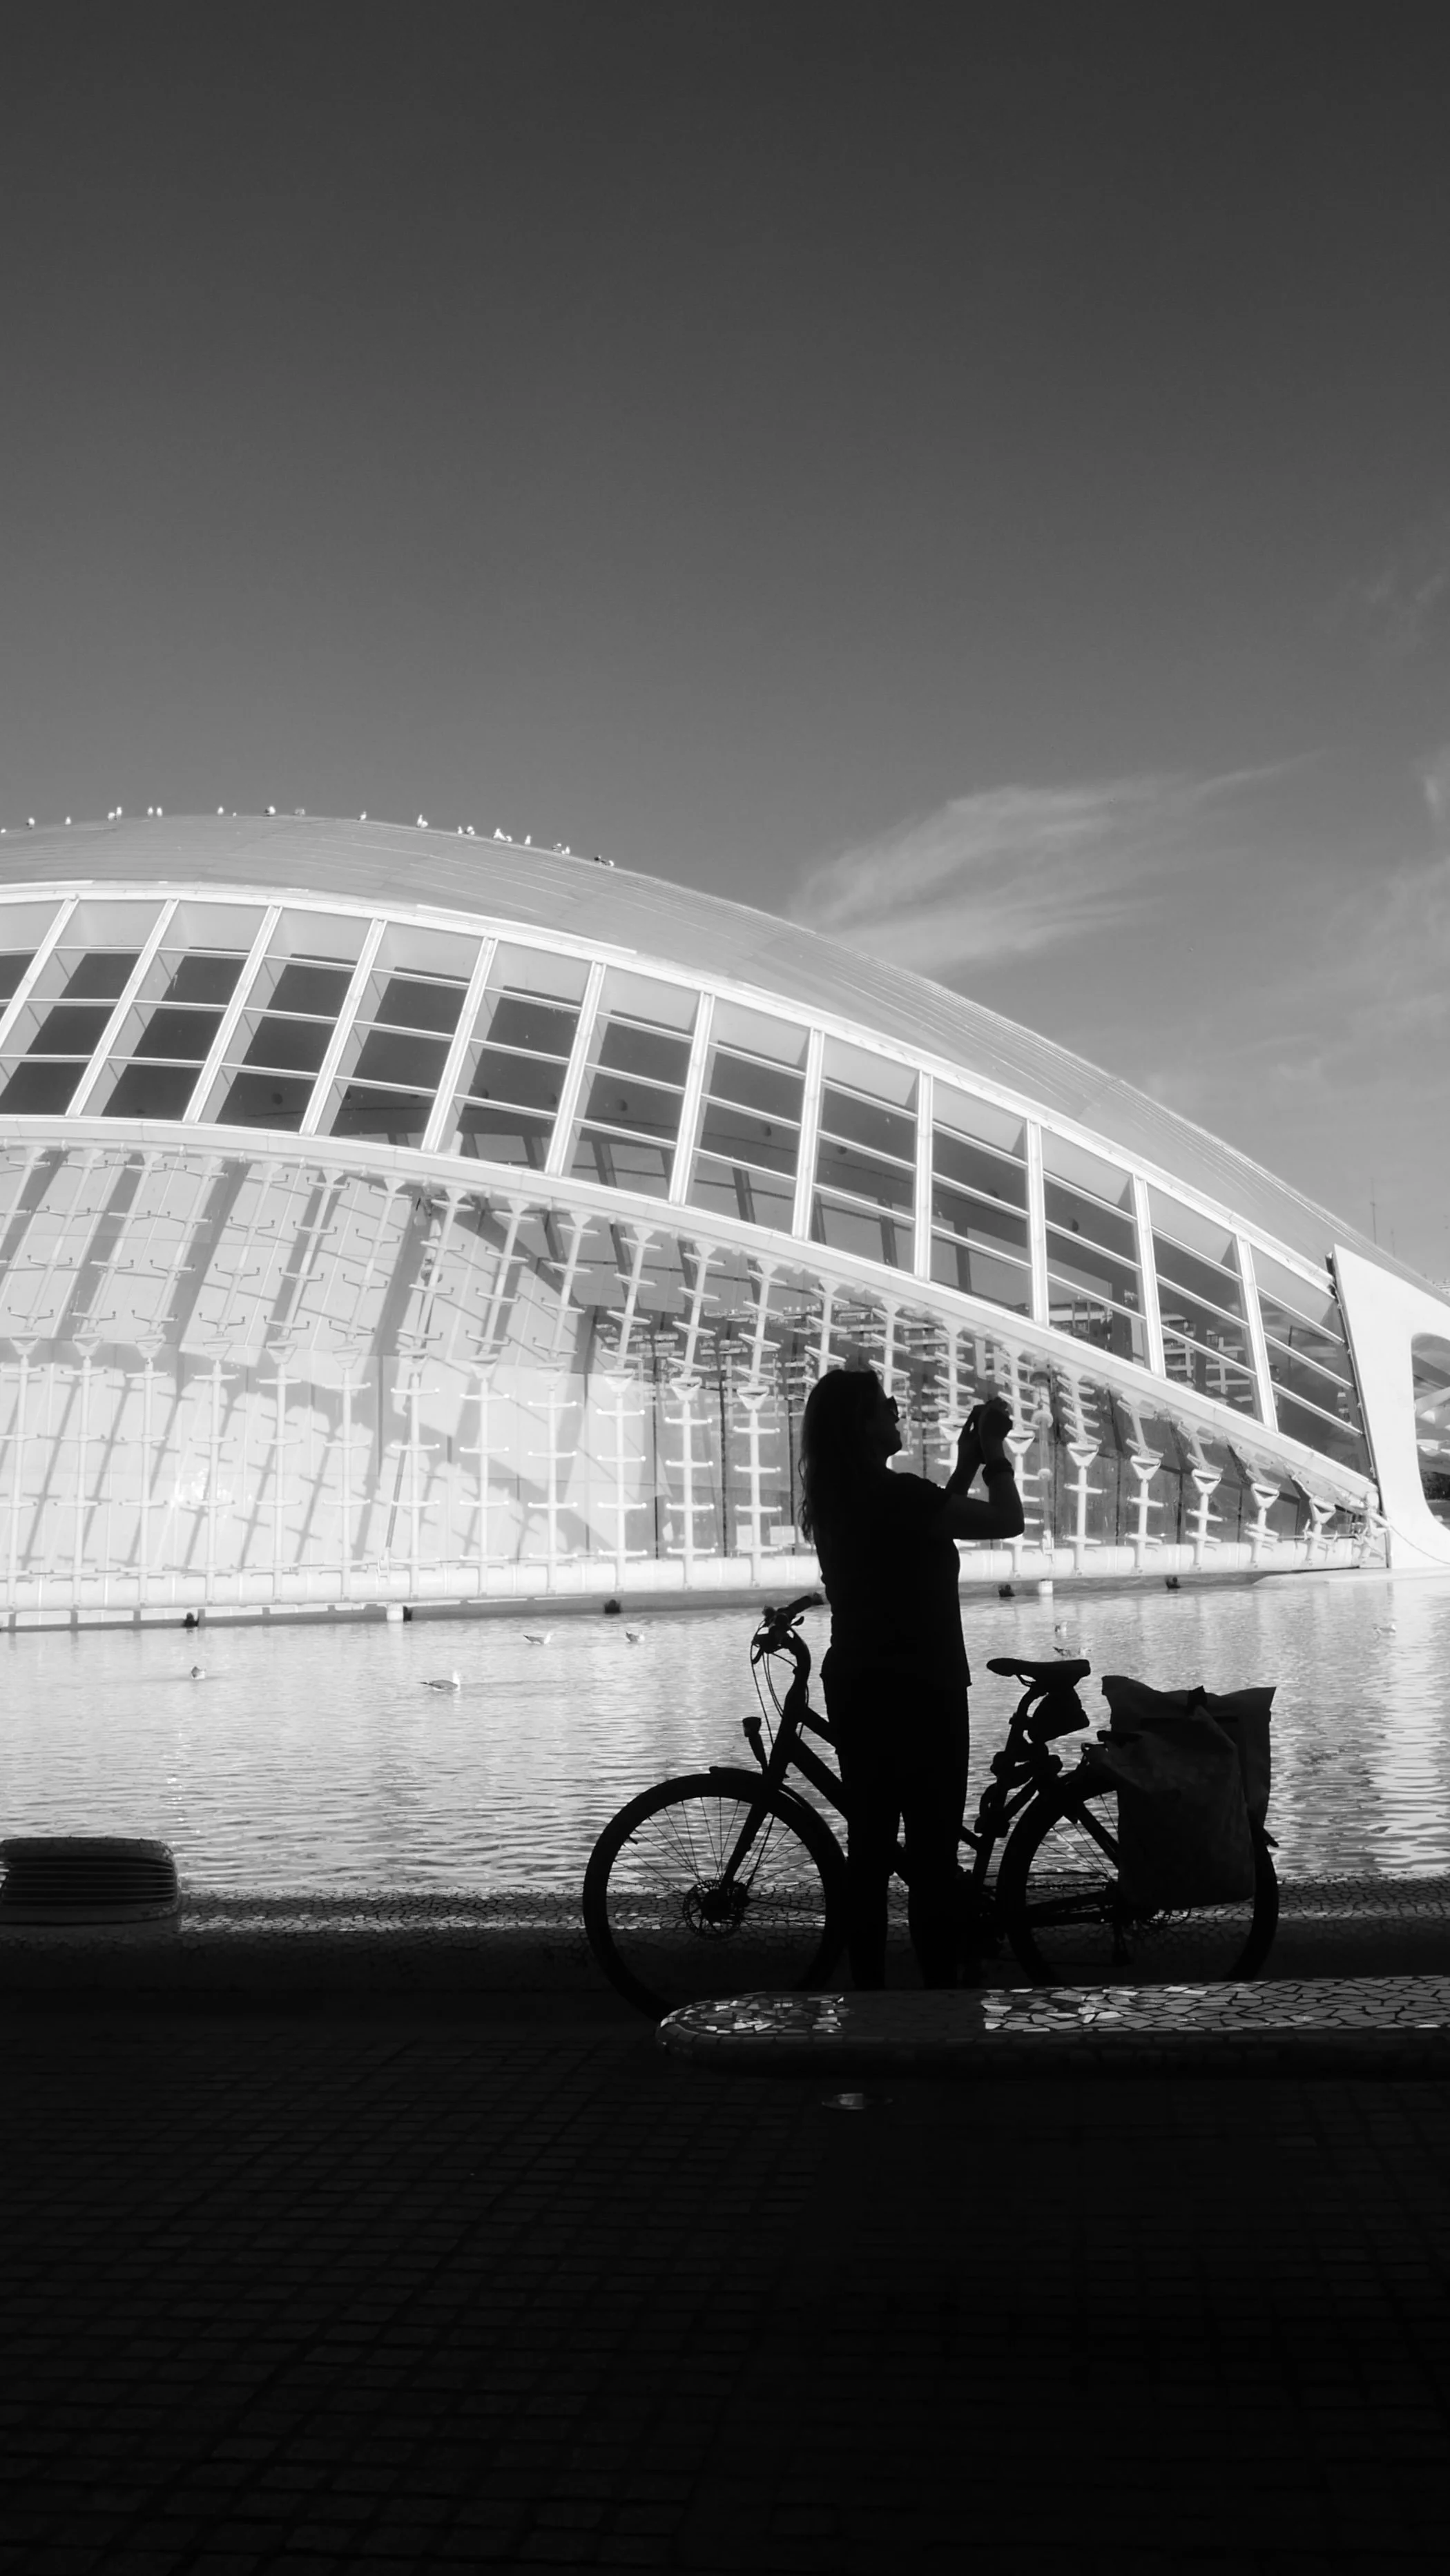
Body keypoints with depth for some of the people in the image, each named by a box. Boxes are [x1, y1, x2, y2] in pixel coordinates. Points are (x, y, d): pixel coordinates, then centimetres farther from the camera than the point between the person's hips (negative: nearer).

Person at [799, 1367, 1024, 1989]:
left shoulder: (839, 1500, 7)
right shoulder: (891, 1494, -19)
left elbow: (934, 1522, 20)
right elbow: (1007, 1519, -13)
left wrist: (968, 1461, 15)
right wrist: (993, 1450, 2)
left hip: (857, 1689, 8)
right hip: (915, 1693, -8)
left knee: (870, 1845, 12)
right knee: (933, 1850, 0)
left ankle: (868, 1989, 18)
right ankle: (941, 1989, 5)